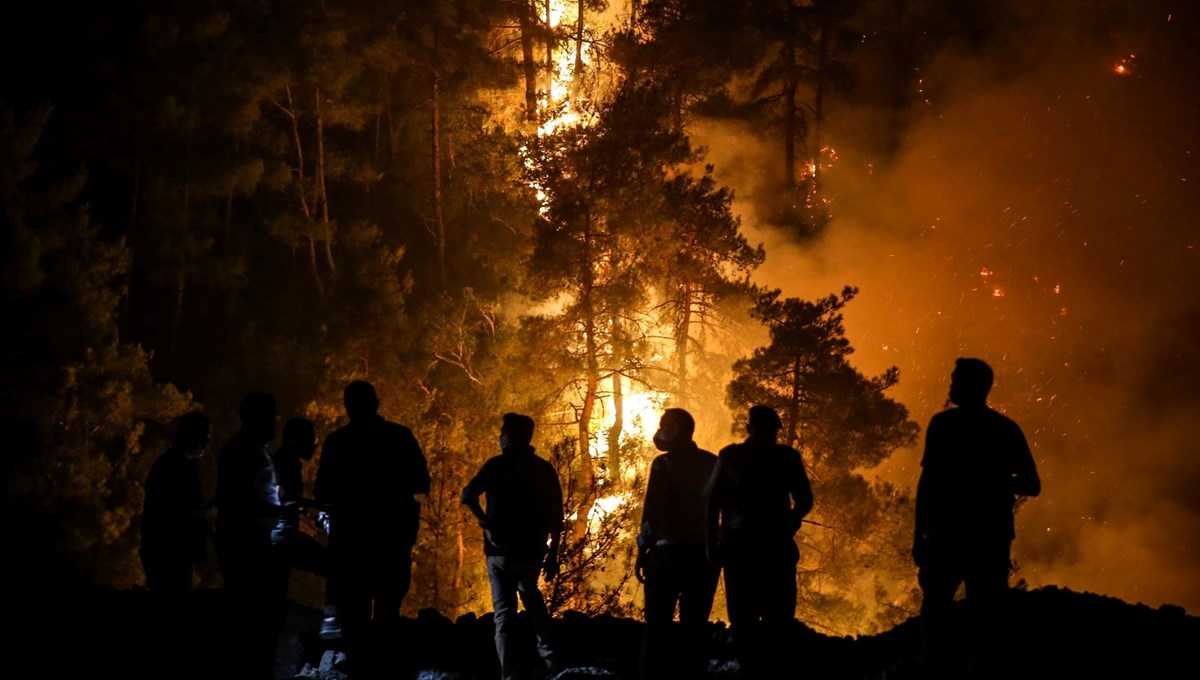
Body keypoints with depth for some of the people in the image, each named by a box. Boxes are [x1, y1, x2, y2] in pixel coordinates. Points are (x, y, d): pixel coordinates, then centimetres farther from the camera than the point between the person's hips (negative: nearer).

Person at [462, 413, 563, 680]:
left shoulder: (497, 465, -7)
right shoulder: (544, 469, 5)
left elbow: (468, 495, -21)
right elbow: (556, 516, 6)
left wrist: (484, 522, -8)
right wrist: (553, 554, 12)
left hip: (501, 550, -4)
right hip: (533, 550, 4)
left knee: (504, 612, 3)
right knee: (531, 597, 29)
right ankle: (548, 656, 23)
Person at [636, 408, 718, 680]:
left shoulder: (664, 464, -6)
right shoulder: (713, 464, 7)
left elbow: (652, 511, -9)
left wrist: (642, 551, -2)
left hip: (669, 552, -4)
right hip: (705, 553, 4)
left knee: (657, 624, 2)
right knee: (694, 625, 7)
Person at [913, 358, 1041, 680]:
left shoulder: (944, 424, -3)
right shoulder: (1008, 429, 10)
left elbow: (929, 480, -10)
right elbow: (1032, 485, 10)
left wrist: (919, 532, -8)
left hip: (949, 533, -4)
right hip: (993, 535, 4)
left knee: (936, 609, 2)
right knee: (985, 618, 8)